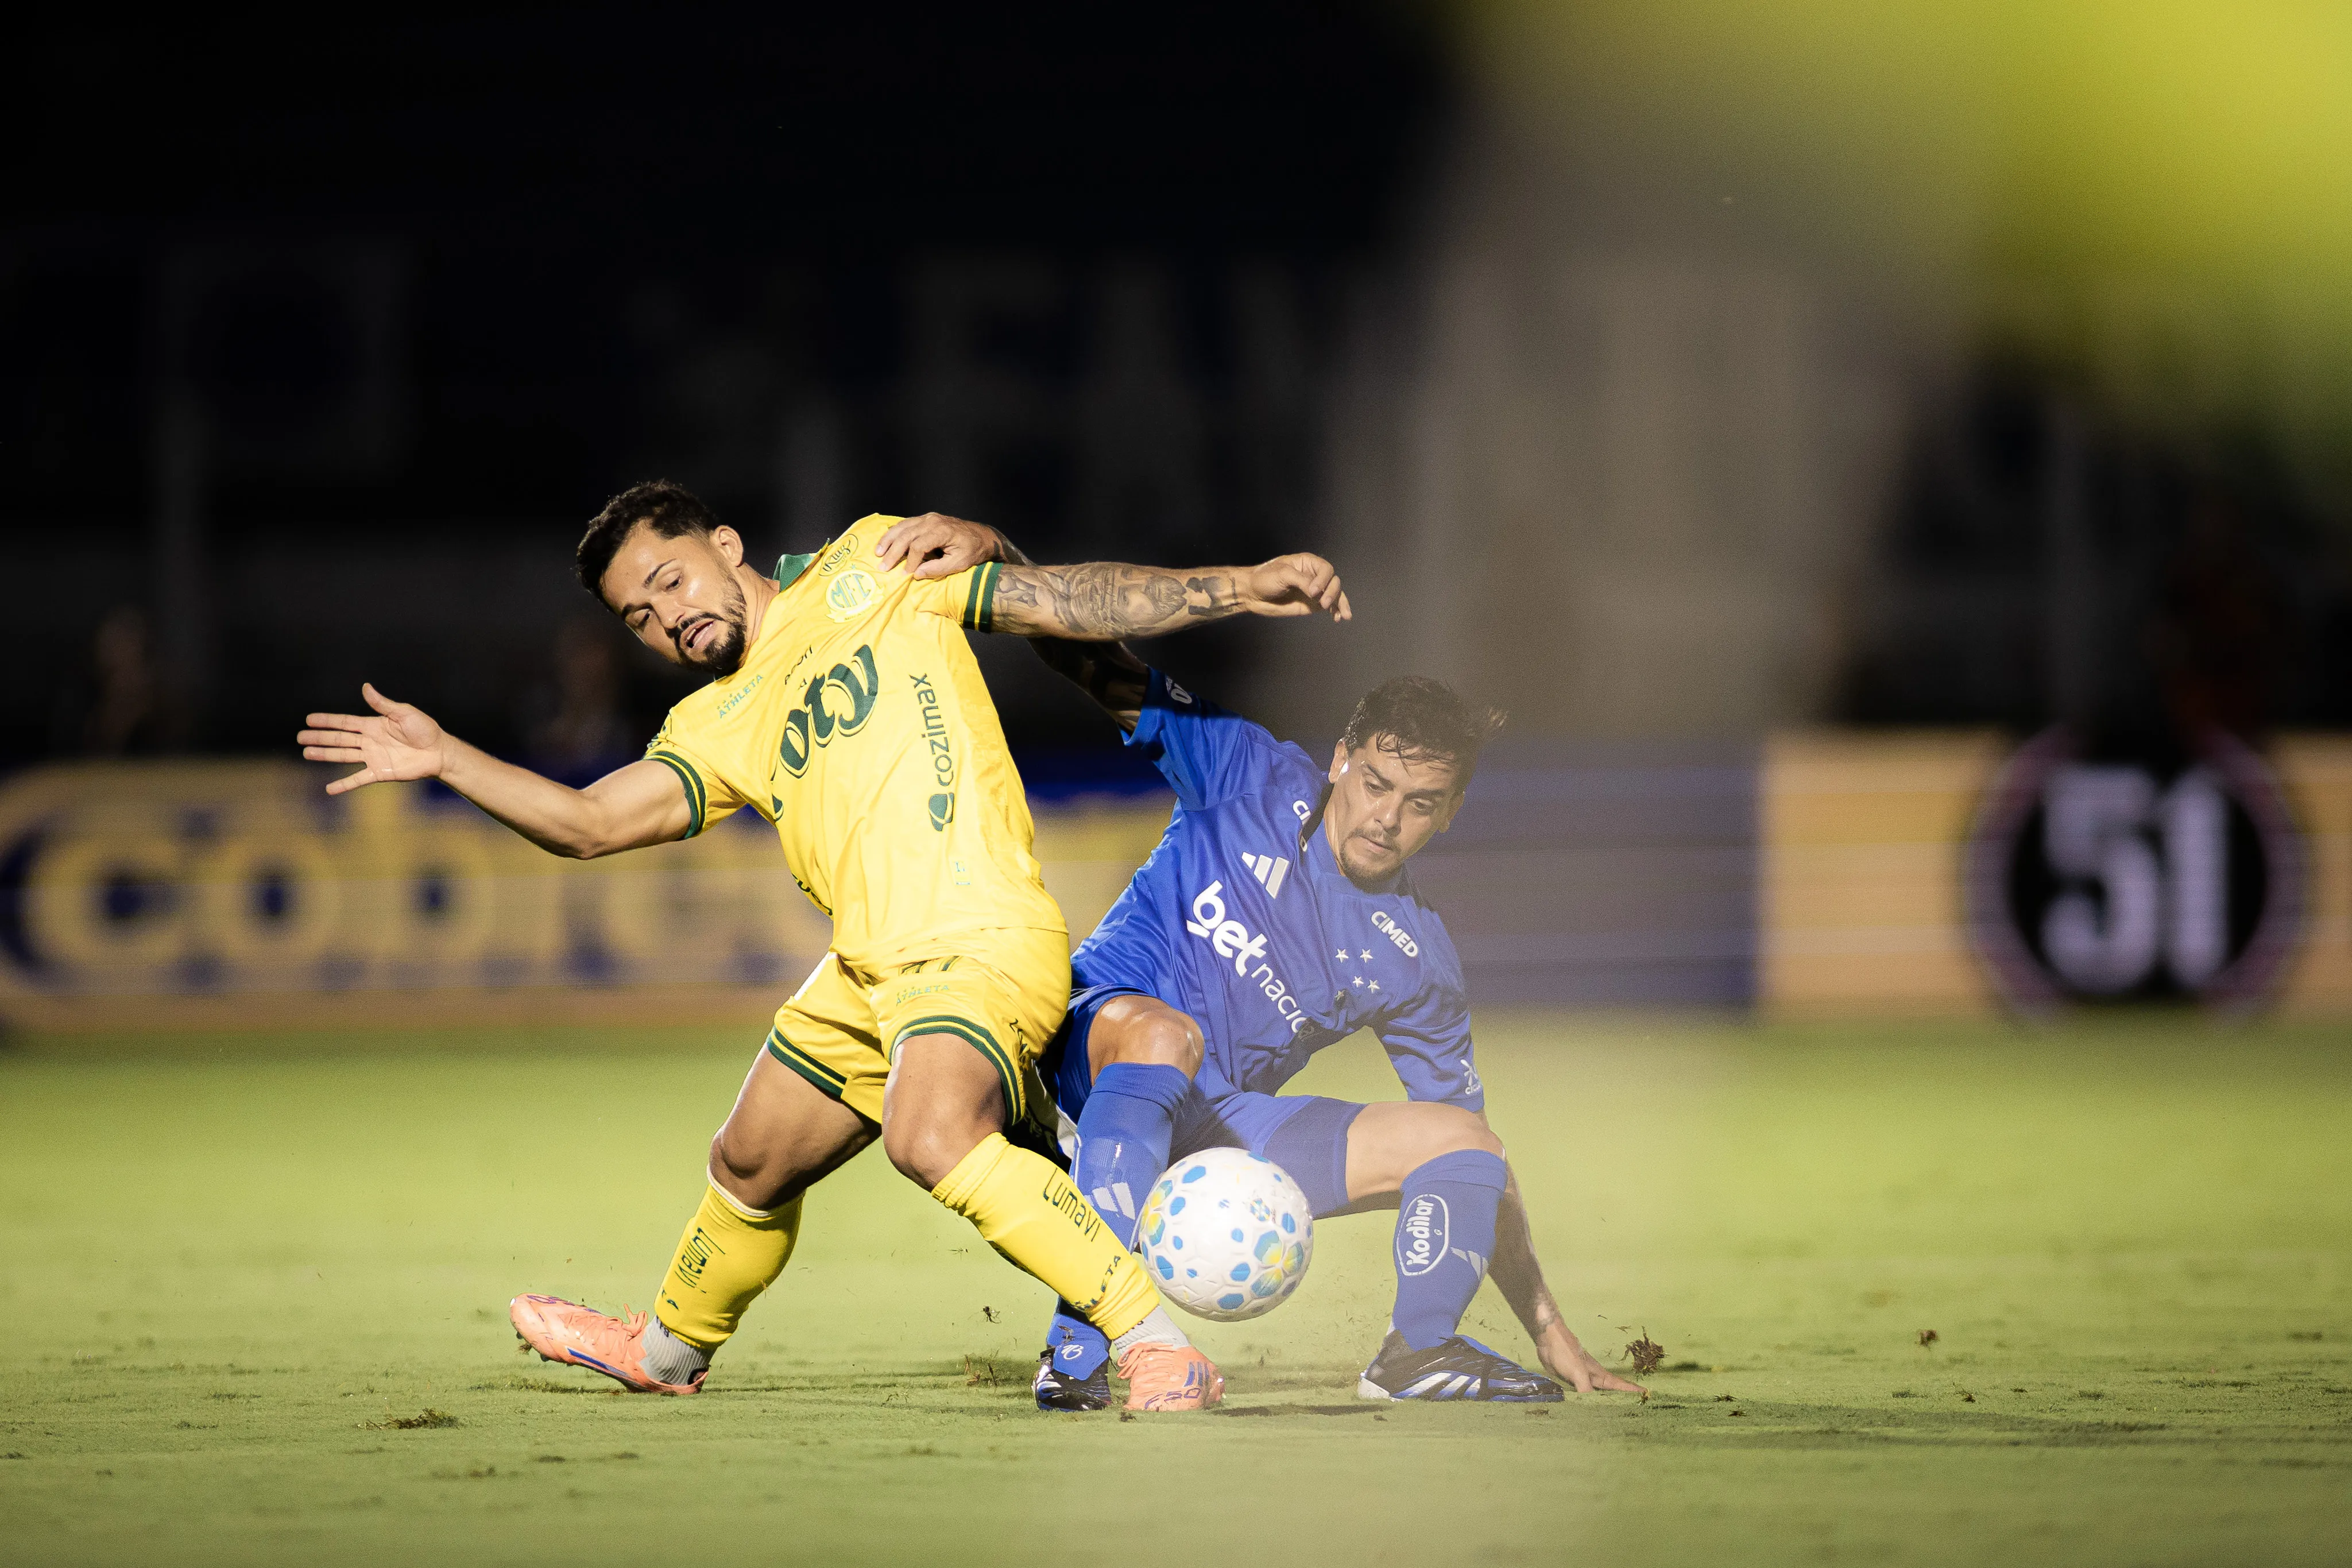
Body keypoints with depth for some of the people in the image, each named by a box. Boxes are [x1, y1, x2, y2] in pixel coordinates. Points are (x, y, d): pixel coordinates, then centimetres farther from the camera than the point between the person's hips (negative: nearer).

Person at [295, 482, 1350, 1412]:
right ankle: (669, 1349, 53)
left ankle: (1158, 1348, -32)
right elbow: (590, 823, 10)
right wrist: (444, 760, 0)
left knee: (932, 1136, -33)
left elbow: (1064, 602, 2)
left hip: (979, 943, -7)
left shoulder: (875, 570, 5)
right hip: (868, 973, 7)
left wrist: (1237, 587, -6)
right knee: (751, 1168, 22)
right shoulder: (717, 728, 19)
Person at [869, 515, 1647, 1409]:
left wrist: (1549, 1332, 6)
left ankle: (1420, 1351, 18)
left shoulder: (1415, 959, 2)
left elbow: (1474, 1152, 9)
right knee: (1162, 1032, -41)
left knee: (1454, 1139, -8)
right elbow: (1102, 675, -8)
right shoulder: (1255, 780, -6)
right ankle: (1078, 1347, -45)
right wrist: (994, 554, -27)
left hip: (1221, 1122, 4)